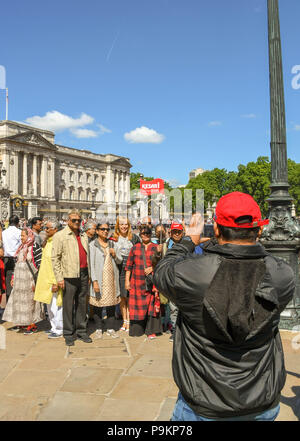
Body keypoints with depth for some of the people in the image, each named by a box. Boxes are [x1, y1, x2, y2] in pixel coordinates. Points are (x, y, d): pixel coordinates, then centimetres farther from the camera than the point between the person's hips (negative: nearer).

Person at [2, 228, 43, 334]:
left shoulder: (35, 247, -11)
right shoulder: (21, 247, 12)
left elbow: (39, 264, -13)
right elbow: (17, 263, 18)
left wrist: (36, 281, -16)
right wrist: (13, 277, 16)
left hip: (29, 278, -7)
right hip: (19, 279, 7)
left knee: (30, 301, -1)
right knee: (19, 300, 11)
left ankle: (33, 325, 10)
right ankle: (21, 323, 24)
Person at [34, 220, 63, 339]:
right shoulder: (48, 241, 12)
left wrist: (56, 282, -23)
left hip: (54, 280, -10)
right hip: (46, 279, 10)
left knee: (55, 305, -2)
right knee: (49, 305, 17)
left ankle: (58, 330, 11)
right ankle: (54, 327, 29)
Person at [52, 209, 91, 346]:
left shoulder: (83, 236, 15)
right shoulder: (60, 236, -2)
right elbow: (55, 258, -6)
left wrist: (89, 274, 13)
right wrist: (59, 278, -11)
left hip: (83, 274, 5)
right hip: (69, 276, -5)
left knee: (82, 304, 12)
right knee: (68, 306, 2)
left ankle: (81, 331, 23)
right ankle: (69, 334, 14)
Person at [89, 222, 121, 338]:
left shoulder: (111, 244, 13)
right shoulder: (93, 245, -3)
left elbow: (120, 260, 17)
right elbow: (91, 264, -10)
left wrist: (114, 255, -5)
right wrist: (94, 281, -18)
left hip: (112, 278, 4)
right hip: (99, 278, -4)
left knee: (111, 304, 6)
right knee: (98, 304, 2)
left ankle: (110, 328, 17)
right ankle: (99, 329, 17)